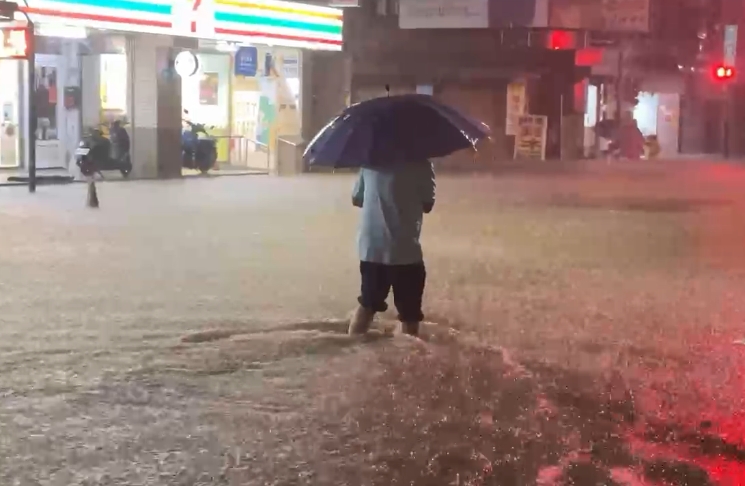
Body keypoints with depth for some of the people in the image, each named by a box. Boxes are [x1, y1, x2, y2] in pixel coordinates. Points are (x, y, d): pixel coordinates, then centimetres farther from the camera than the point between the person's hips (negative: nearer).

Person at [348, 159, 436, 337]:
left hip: (370, 248, 5)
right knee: (409, 314, 7)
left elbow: (356, 199, 13)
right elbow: (427, 205, -2)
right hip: (405, 250, -5)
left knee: (367, 304, 20)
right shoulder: (420, 164, -8)